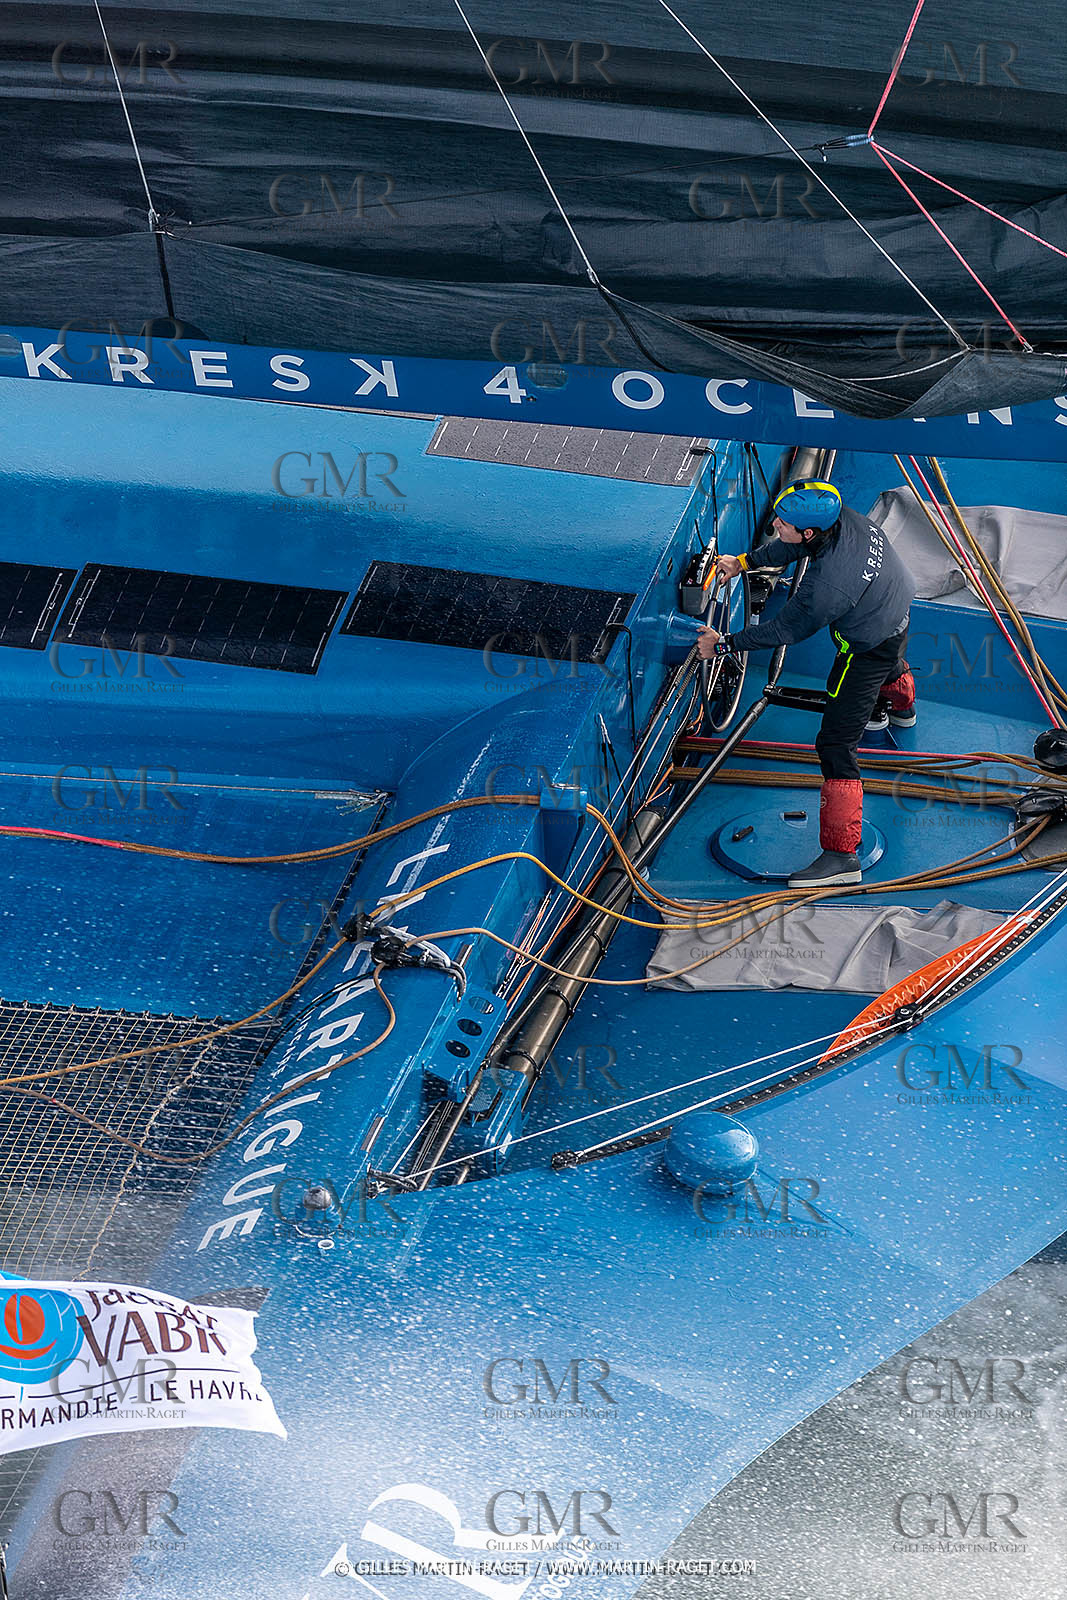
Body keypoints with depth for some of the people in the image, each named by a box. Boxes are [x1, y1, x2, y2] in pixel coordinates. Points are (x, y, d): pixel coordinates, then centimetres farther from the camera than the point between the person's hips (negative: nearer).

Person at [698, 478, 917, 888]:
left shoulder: (826, 588, -41)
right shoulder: (844, 518, -20)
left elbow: (784, 630, -25)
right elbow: (793, 547, 2)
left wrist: (724, 645, -14)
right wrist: (743, 562, 6)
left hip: (867, 649, -9)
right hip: (897, 606, 9)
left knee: (836, 743, -8)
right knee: (887, 666, 43)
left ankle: (841, 854, -9)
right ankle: (899, 706, 80)